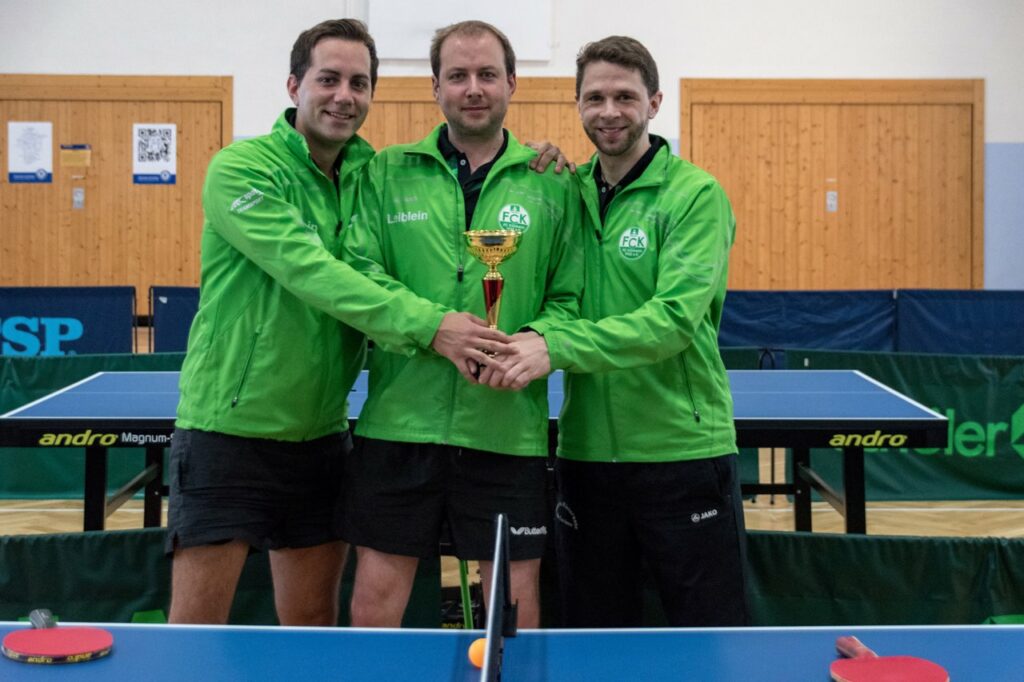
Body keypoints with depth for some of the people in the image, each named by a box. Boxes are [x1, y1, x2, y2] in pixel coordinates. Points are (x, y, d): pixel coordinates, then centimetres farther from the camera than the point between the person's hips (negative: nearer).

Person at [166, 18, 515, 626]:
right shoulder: (241, 168, -11)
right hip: (229, 431, -5)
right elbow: (311, 272, -23)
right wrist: (427, 325, -31)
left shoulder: (370, 176, 7)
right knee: (197, 624, 1)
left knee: (314, 621, 14)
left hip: (320, 434, 5)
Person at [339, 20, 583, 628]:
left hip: (510, 429, 0)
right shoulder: (389, 173, 7)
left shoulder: (553, 183, 7)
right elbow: (360, 272, -3)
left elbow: (570, 297, 5)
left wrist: (533, 338, -15)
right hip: (399, 419, 0)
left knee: (517, 610, 9)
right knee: (374, 601, 8)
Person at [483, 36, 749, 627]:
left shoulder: (696, 194, -9)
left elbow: (675, 317, -21)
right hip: (586, 451, 5)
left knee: (714, 627, 7)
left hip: (683, 451, -5)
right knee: (597, 626, 17)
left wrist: (555, 346, -29)